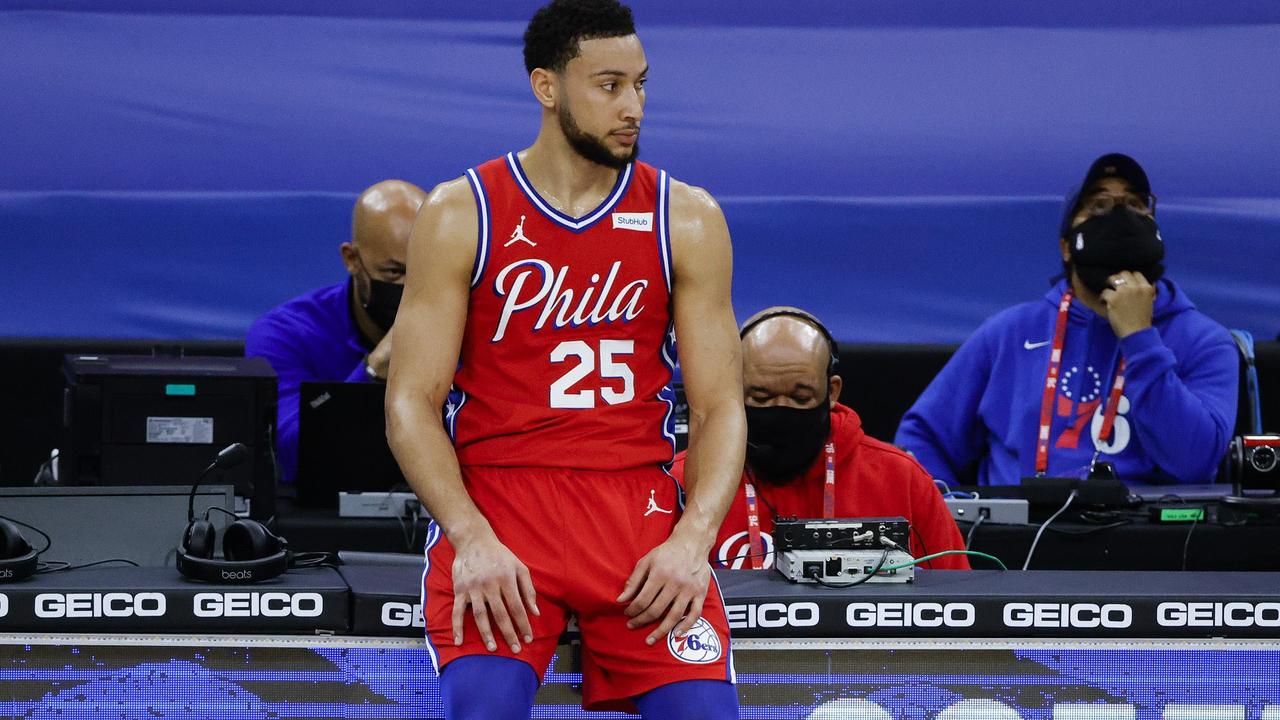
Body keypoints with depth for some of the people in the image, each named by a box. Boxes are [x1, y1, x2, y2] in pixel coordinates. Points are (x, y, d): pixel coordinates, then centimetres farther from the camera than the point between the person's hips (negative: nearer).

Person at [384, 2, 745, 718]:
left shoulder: (688, 220, 7)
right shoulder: (460, 215, 3)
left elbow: (720, 407, 6)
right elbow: (411, 403, 0)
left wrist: (692, 540, -12)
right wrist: (472, 540, -16)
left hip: (641, 505, 2)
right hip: (493, 504, -2)